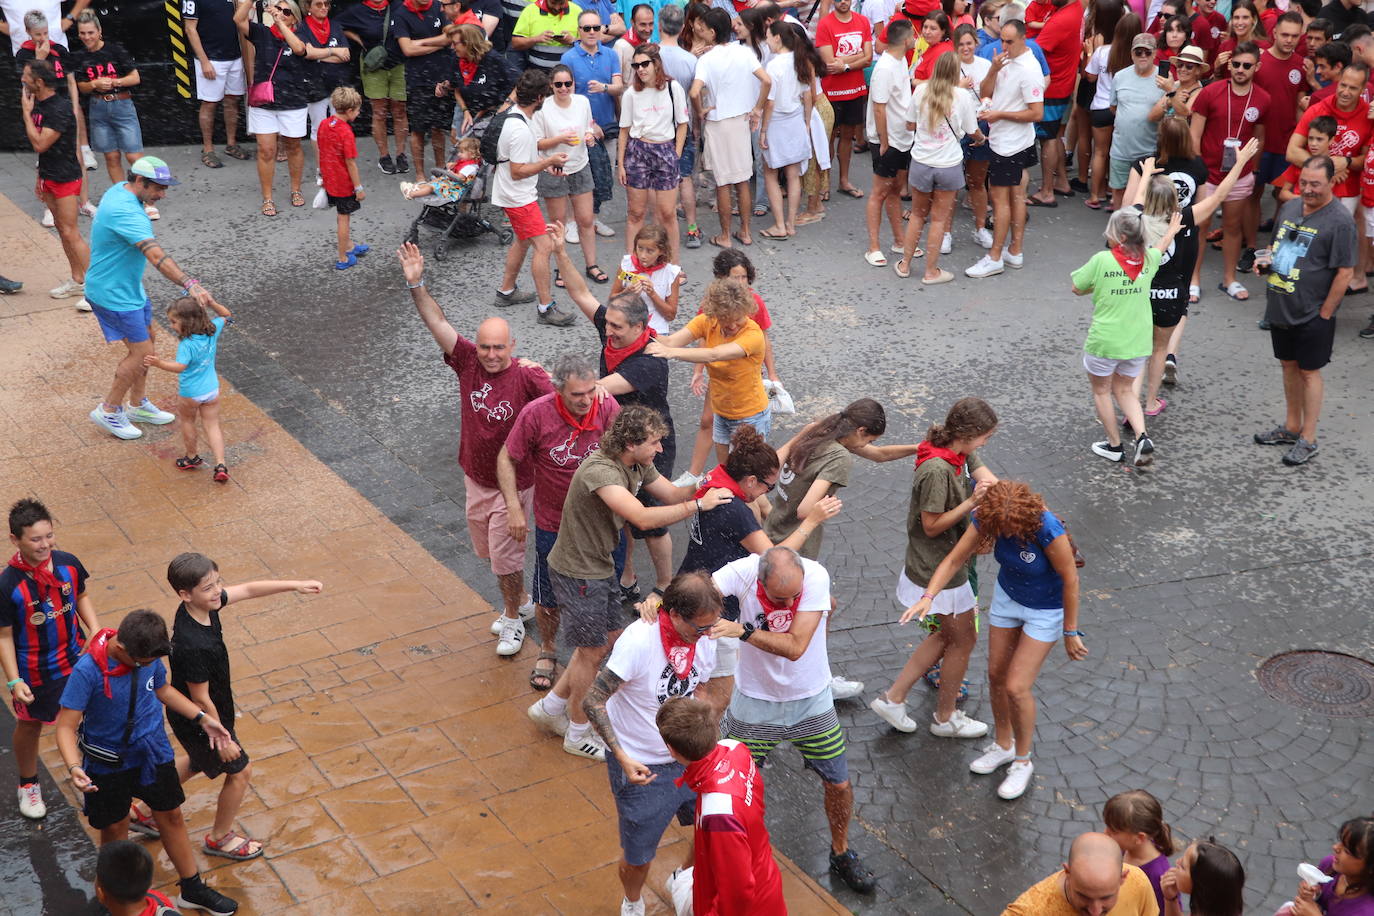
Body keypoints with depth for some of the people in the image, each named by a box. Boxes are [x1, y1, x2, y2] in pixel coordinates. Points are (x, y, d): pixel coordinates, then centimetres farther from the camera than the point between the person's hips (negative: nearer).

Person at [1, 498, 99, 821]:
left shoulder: (68, 563, -15)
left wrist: (96, 633, -7)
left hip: (77, 658, 4)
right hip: (34, 671, -4)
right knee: (30, 725, 20)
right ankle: (28, 785, 46)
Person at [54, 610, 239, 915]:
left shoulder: (147, 655, -15)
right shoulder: (88, 671, -31)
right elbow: (66, 726, -27)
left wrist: (203, 718, 3)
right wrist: (74, 768, -43)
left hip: (153, 752, 4)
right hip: (109, 762, -4)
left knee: (171, 816, 17)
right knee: (114, 827, 14)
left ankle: (192, 889, 35)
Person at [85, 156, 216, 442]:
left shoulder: (120, 190, 0)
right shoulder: (126, 213, -32)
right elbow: (157, 256, -44)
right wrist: (190, 285, -52)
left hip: (129, 286, 10)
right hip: (114, 295, -10)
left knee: (145, 342, 19)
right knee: (141, 352, -2)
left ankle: (138, 405, 35)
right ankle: (108, 411, 14)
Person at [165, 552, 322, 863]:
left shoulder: (204, 605, -16)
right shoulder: (193, 647, -40)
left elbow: (248, 590, 0)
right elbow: (201, 700, -29)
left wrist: (295, 585, -2)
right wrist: (223, 739, -17)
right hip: (200, 721, -8)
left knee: (199, 761, 34)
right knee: (240, 771, 14)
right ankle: (219, 837, 36)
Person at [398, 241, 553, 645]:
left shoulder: (527, 377, -23)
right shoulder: (468, 361, -10)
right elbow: (436, 321, -13)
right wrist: (415, 284, -24)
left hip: (513, 484, -6)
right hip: (475, 479, 6)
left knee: (504, 556, 6)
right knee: (487, 549, 22)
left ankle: (512, 618, 29)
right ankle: (520, 599, 46)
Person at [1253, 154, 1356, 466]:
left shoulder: (1340, 221, -16)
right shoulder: (1290, 208, 5)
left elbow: (1344, 273, -15)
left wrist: (1324, 314, -14)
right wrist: (1265, 261, -1)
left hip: (1312, 314, -7)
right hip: (1280, 308, 7)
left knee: (1309, 371, 3)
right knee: (1289, 365, 17)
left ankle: (1308, 439, 13)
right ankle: (1291, 427, 33)